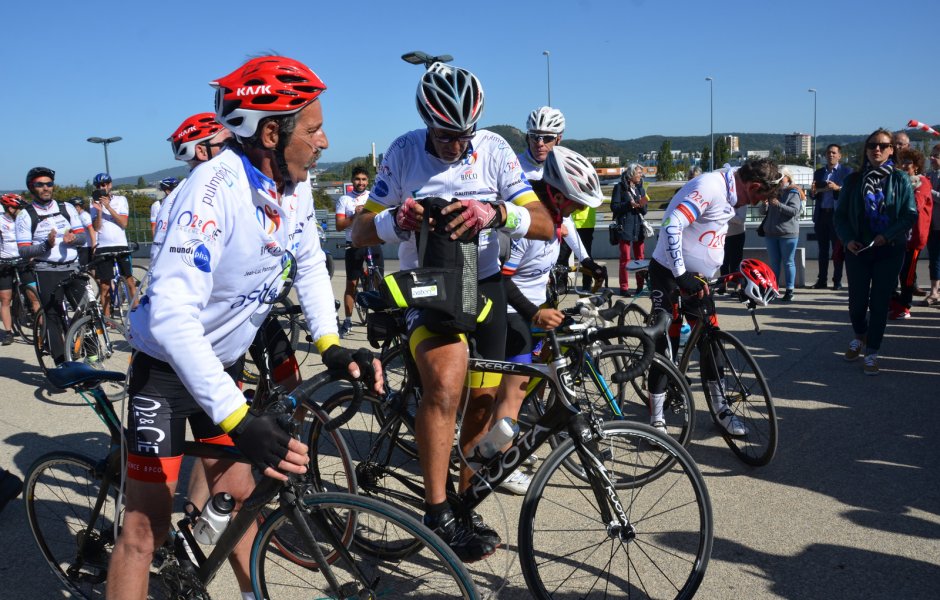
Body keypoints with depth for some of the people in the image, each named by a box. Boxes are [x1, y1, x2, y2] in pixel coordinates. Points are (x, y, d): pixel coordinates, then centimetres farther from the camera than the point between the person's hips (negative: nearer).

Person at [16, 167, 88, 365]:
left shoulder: (66, 208, 9)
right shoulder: (25, 215, -1)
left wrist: (72, 238, -15)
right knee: (53, 316, -3)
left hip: (72, 268, 3)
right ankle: (61, 364, 2)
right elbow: (23, 251, -5)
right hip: (46, 272, -3)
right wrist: (46, 245, -22)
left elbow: (83, 236, 7)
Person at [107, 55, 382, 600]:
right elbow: (172, 316, -38)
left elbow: (310, 264, 6)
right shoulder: (215, 190, -32)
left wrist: (332, 345, -9)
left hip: (225, 361, 6)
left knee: (240, 497, 13)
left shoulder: (295, 186, -9)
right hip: (169, 364, -6)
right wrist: (239, 420, -45)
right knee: (146, 528, -3)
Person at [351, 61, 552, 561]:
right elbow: (359, 232, -9)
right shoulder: (403, 153, -10)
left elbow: (545, 224, -16)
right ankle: (436, 515, -20)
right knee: (446, 379, -30)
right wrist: (395, 219, -31)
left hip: (483, 284, 3)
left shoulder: (493, 149, -9)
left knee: (482, 401, 8)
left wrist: (495, 213, -36)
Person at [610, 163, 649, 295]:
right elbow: (614, 207, -8)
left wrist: (642, 205, -10)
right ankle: (624, 287, 0)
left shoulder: (640, 188, 14)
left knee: (640, 257, 6)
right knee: (625, 258, -4)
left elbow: (645, 211, 13)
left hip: (639, 226, 5)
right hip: (624, 227, -5)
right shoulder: (620, 187, -2)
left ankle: (640, 286, 13)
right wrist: (630, 204, -19)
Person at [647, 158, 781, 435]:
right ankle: (656, 417, 3)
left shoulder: (730, 190, 8)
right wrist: (681, 275, -31)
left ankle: (721, 409, 20)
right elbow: (672, 226, -33)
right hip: (670, 272, -9)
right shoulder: (709, 186, -22)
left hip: (697, 276, 9)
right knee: (667, 343, -7)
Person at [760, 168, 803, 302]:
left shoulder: (793, 193, -2)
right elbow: (763, 212, 12)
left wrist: (778, 204, -26)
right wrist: (764, 204, -10)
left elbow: (794, 211, -16)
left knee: (788, 262, 0)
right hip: (771, 233, 5)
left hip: (788, 234, -5)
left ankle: (789, 291, 3)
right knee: (774, 263, 9)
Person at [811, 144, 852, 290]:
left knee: (838, 250, 1)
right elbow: (814, 195, 10)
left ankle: (837, 281, 5)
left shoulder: (847, 171, 4)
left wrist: (837, 188, -21)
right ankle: (821, 280, 11)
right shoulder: (819, 172, 15)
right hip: (821, 214, 4)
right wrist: (813, 192, -12)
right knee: (822, 249, 7)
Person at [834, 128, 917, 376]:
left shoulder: (900, 180, 0)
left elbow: (910, 215, -4)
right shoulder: (854, 180, 4)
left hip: (889, 251, -1)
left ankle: (872, 352, 13)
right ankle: (860, 336, 35)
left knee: (879, 302, 2)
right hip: (857, 250, 1)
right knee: (857, 302, 5)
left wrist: (887, 236, -17)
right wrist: (848, 239, -10)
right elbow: (840, 215, 5)